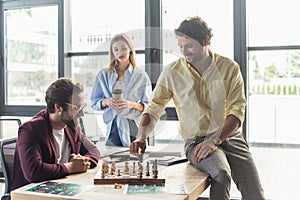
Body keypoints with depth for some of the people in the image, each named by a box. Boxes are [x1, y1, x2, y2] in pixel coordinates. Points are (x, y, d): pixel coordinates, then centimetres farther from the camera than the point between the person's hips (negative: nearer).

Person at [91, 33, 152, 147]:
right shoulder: (103, 75, 11)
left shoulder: (141, 76, 5)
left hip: (135, 128, -1)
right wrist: (106, 101, -9)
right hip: (113, 127, 1)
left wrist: (132, 104, -15)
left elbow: (148, 106, 3)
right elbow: (94, 102, 11)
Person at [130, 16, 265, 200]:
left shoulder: (230, 68, -1)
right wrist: (141, 137, -14)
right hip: (197, 140, -2)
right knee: (221, 172, -33)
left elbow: (237, 111, -7)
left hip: (231, 136, 2)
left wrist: (214, 139, -21)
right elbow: (154, 109, 4)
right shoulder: (172, 72, -1)